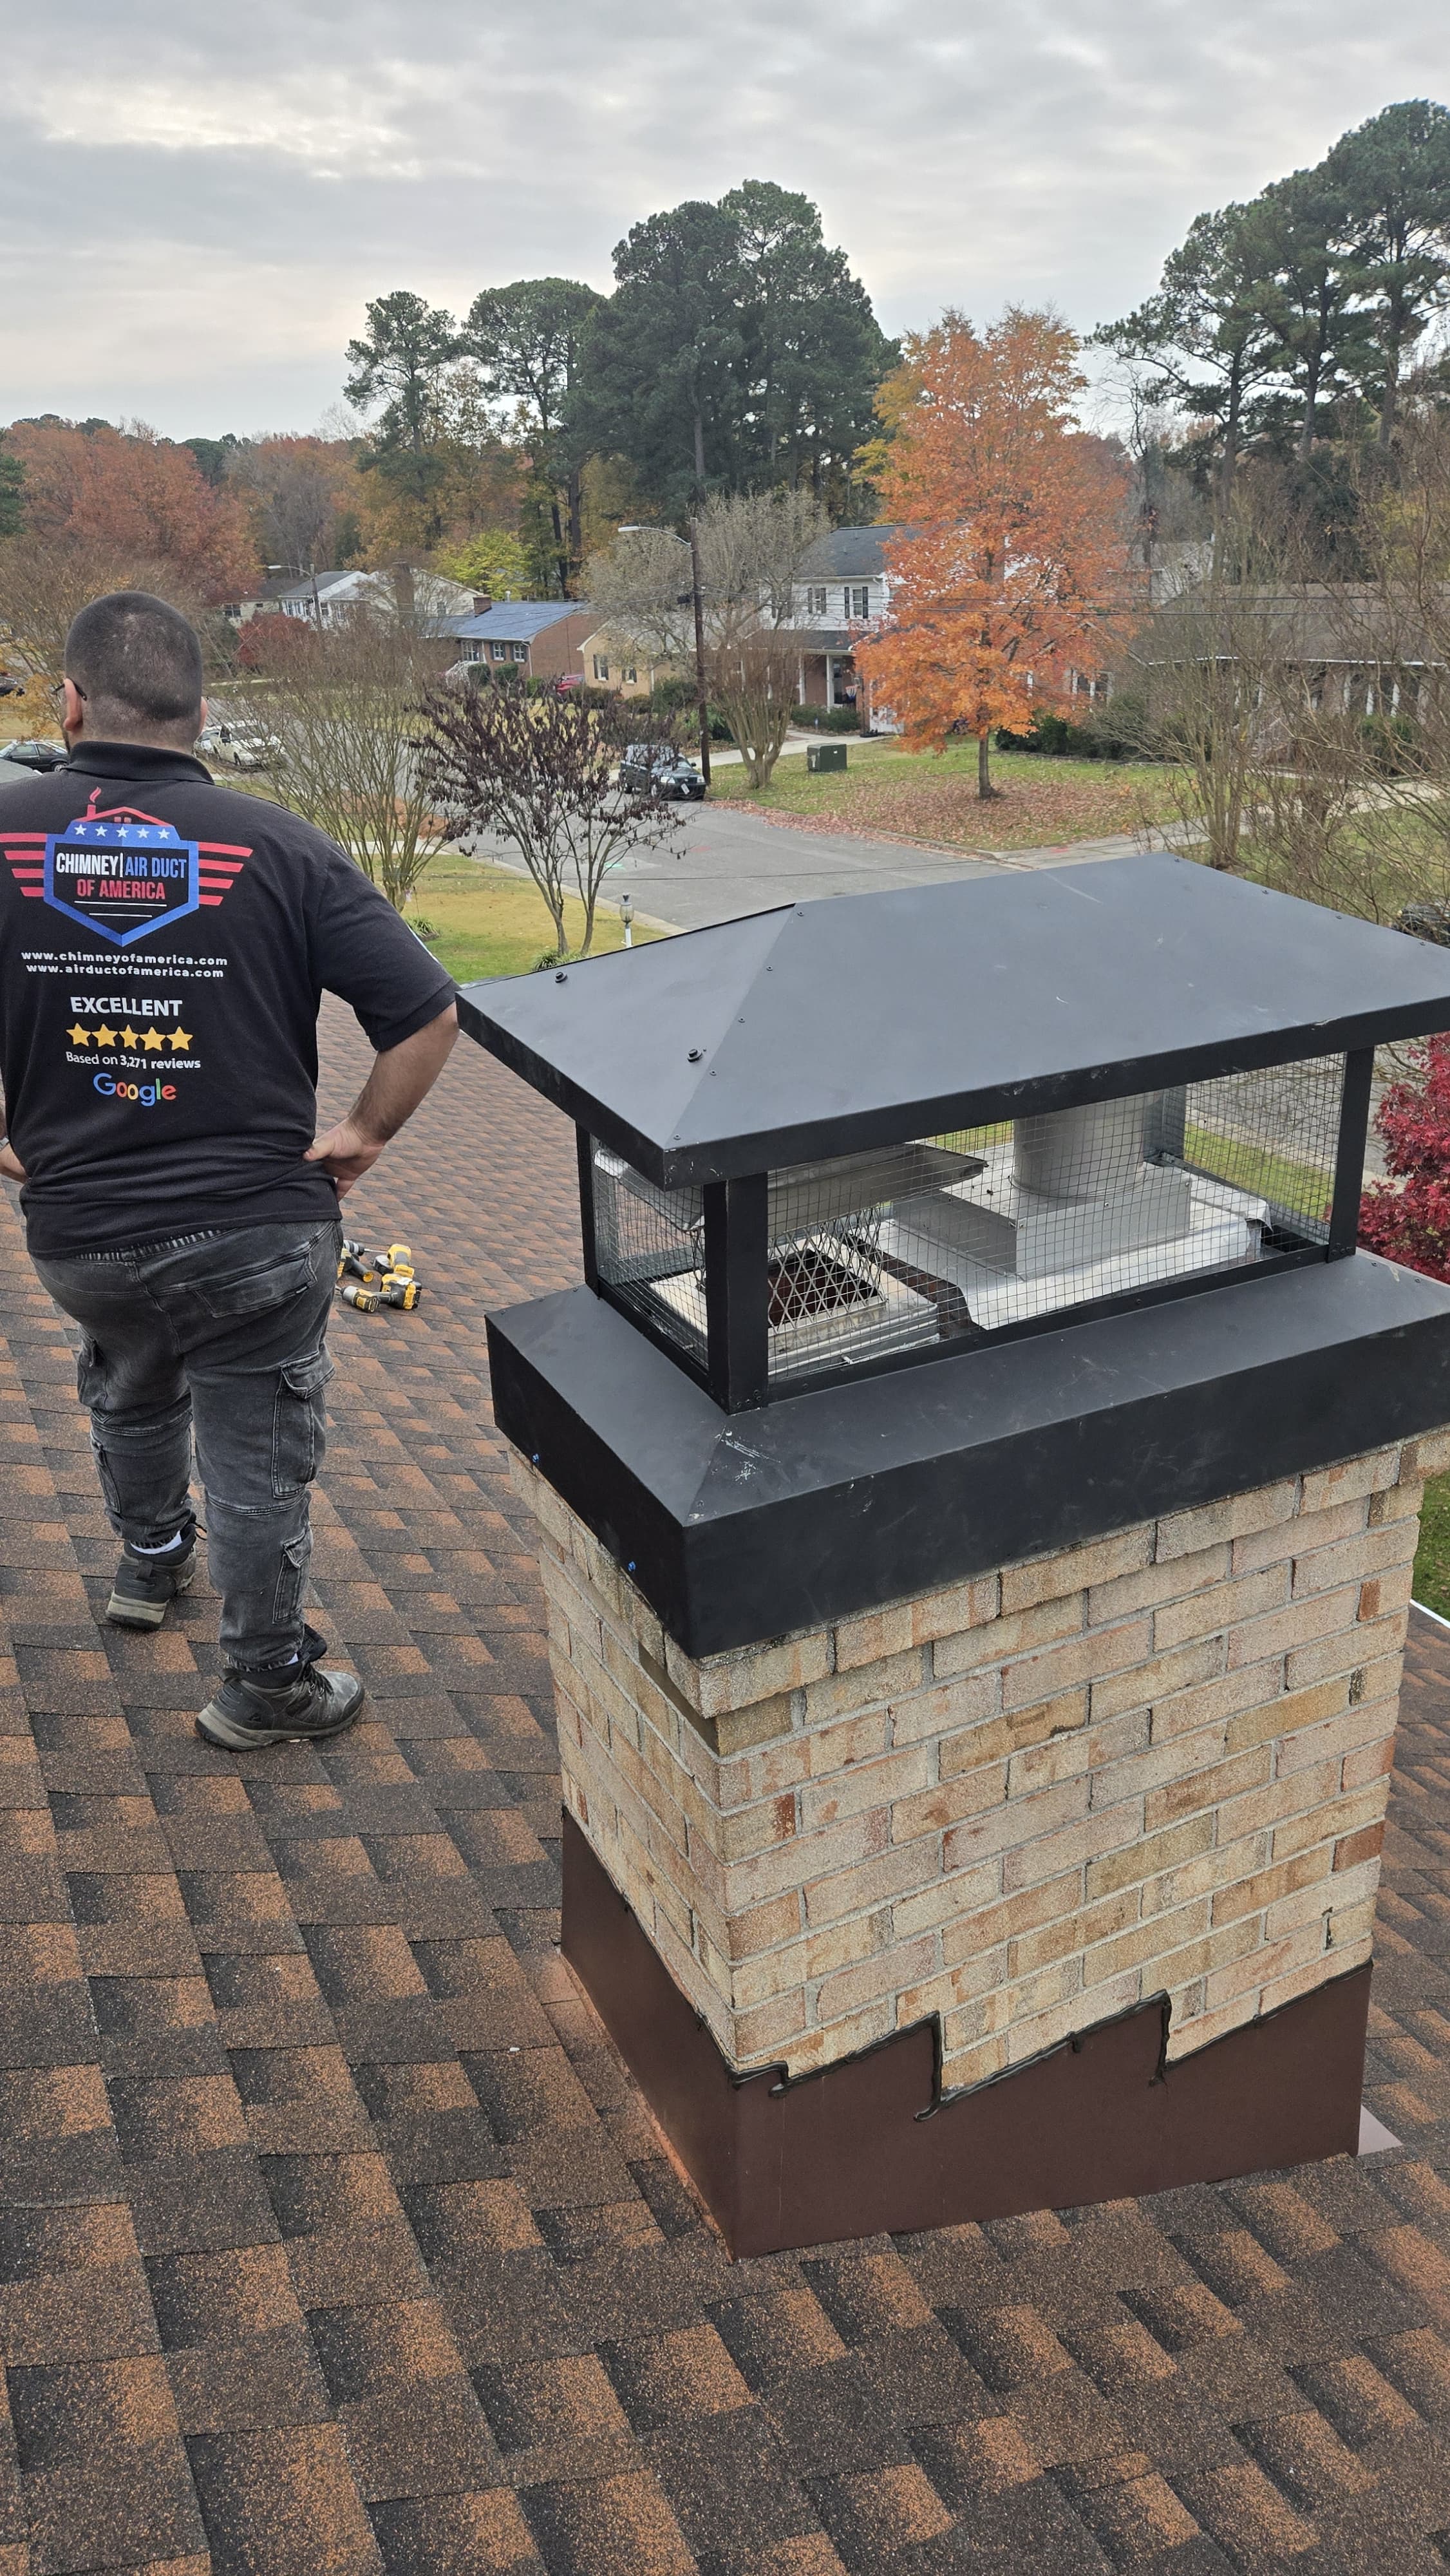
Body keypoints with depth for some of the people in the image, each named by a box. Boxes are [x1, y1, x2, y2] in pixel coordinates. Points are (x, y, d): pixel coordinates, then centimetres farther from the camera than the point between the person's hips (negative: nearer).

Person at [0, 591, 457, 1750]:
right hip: (259, 1228, -3)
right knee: (257, 1461, 12)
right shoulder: (278, 846, -10)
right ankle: (267, 1685, 26)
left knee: (130, 1391, 33)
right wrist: (362, 1137, -1)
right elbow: (428, 1013, -13)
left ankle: (149, 1563, 53)